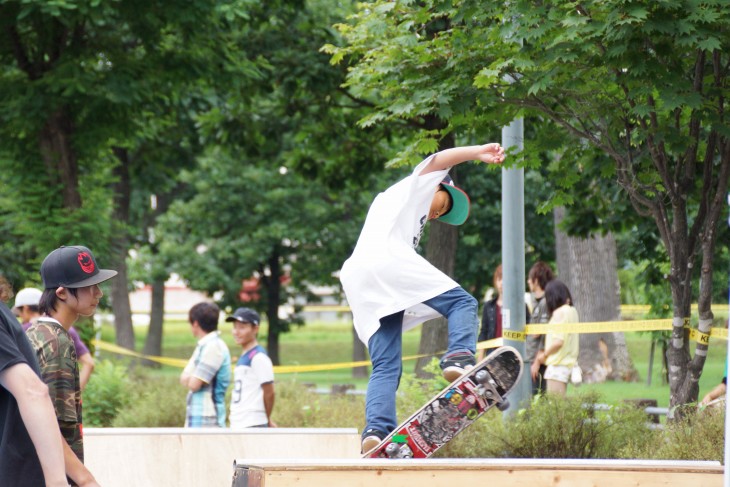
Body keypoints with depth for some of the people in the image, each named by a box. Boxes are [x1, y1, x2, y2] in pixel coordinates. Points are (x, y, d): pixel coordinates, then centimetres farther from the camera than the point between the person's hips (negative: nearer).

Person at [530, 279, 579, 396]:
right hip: (568, 362, 9)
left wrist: (543, 355, -2)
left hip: (558, 364, -9)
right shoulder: (572, 311, 13)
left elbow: (558, 341, -17)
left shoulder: (559, 313, -11)